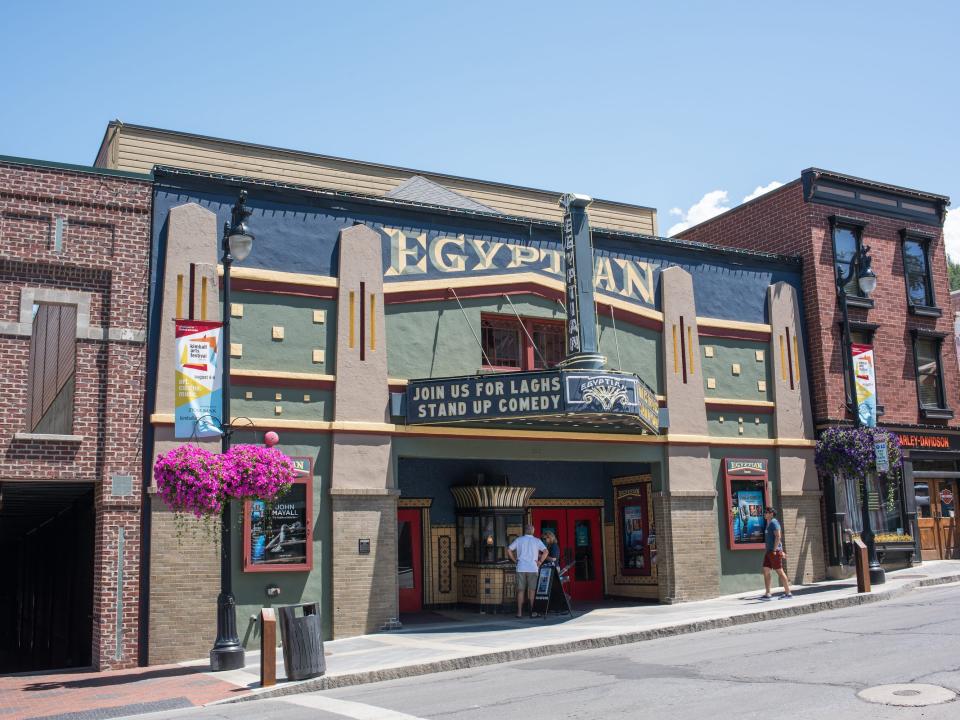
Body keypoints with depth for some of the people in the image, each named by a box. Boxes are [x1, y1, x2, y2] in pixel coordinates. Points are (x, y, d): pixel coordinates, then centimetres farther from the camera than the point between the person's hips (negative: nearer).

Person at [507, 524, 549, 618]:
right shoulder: (537, 541, 3)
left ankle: (519, 612, 4)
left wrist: (515, 560, 9)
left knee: (520, 590, 4)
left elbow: (509, 550, 2)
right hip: (533, 569, -1)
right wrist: (540, 562, -2)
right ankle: (532, 612, 5)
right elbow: (545, 551, -9)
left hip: (521, 568, 1)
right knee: (532, 590, 5)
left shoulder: (519, 540, 7)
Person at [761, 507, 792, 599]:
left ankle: (788, 592, 3)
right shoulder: (769, 524, 18)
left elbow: (778, 537, -19)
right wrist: (781, 551, 23)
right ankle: (767, 594, 4)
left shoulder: (774, 522, -10)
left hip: (774, 551, -10)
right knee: (765, 571, 4)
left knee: (780, 571, -4)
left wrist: (774, 550, -21)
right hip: (769, 551, 10)